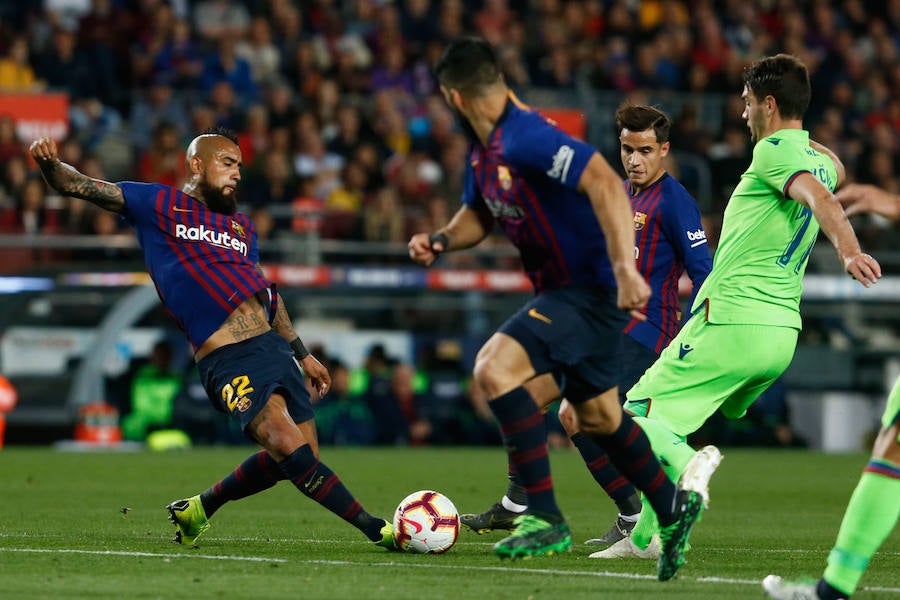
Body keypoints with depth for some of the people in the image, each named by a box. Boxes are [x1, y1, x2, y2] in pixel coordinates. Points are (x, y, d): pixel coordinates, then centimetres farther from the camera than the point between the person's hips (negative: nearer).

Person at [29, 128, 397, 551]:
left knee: (298, 460, 5)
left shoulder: (242, 226, 25)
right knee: (286, 444, -24)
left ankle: (198, 509, 25)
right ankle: (373, 528, -22)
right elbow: (75, 185, 3)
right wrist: (51, 163, -19)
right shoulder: (159, 205, 8)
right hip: (227, 359, -7)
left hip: (273, 344, 7)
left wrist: (303, 355, 31)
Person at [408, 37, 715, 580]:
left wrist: (624, 268, -38)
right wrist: (441, 241, 0)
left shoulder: (525, 138, -24)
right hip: (564, 289, 10)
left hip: (592, 287, -10)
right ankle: (675, 508, 40)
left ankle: (546, 519, -19)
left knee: (495, 367, -23)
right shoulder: (483, 147, 7)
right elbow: (478, 214, 22)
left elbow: (604, 183, -33)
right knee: (598, 417, 21)